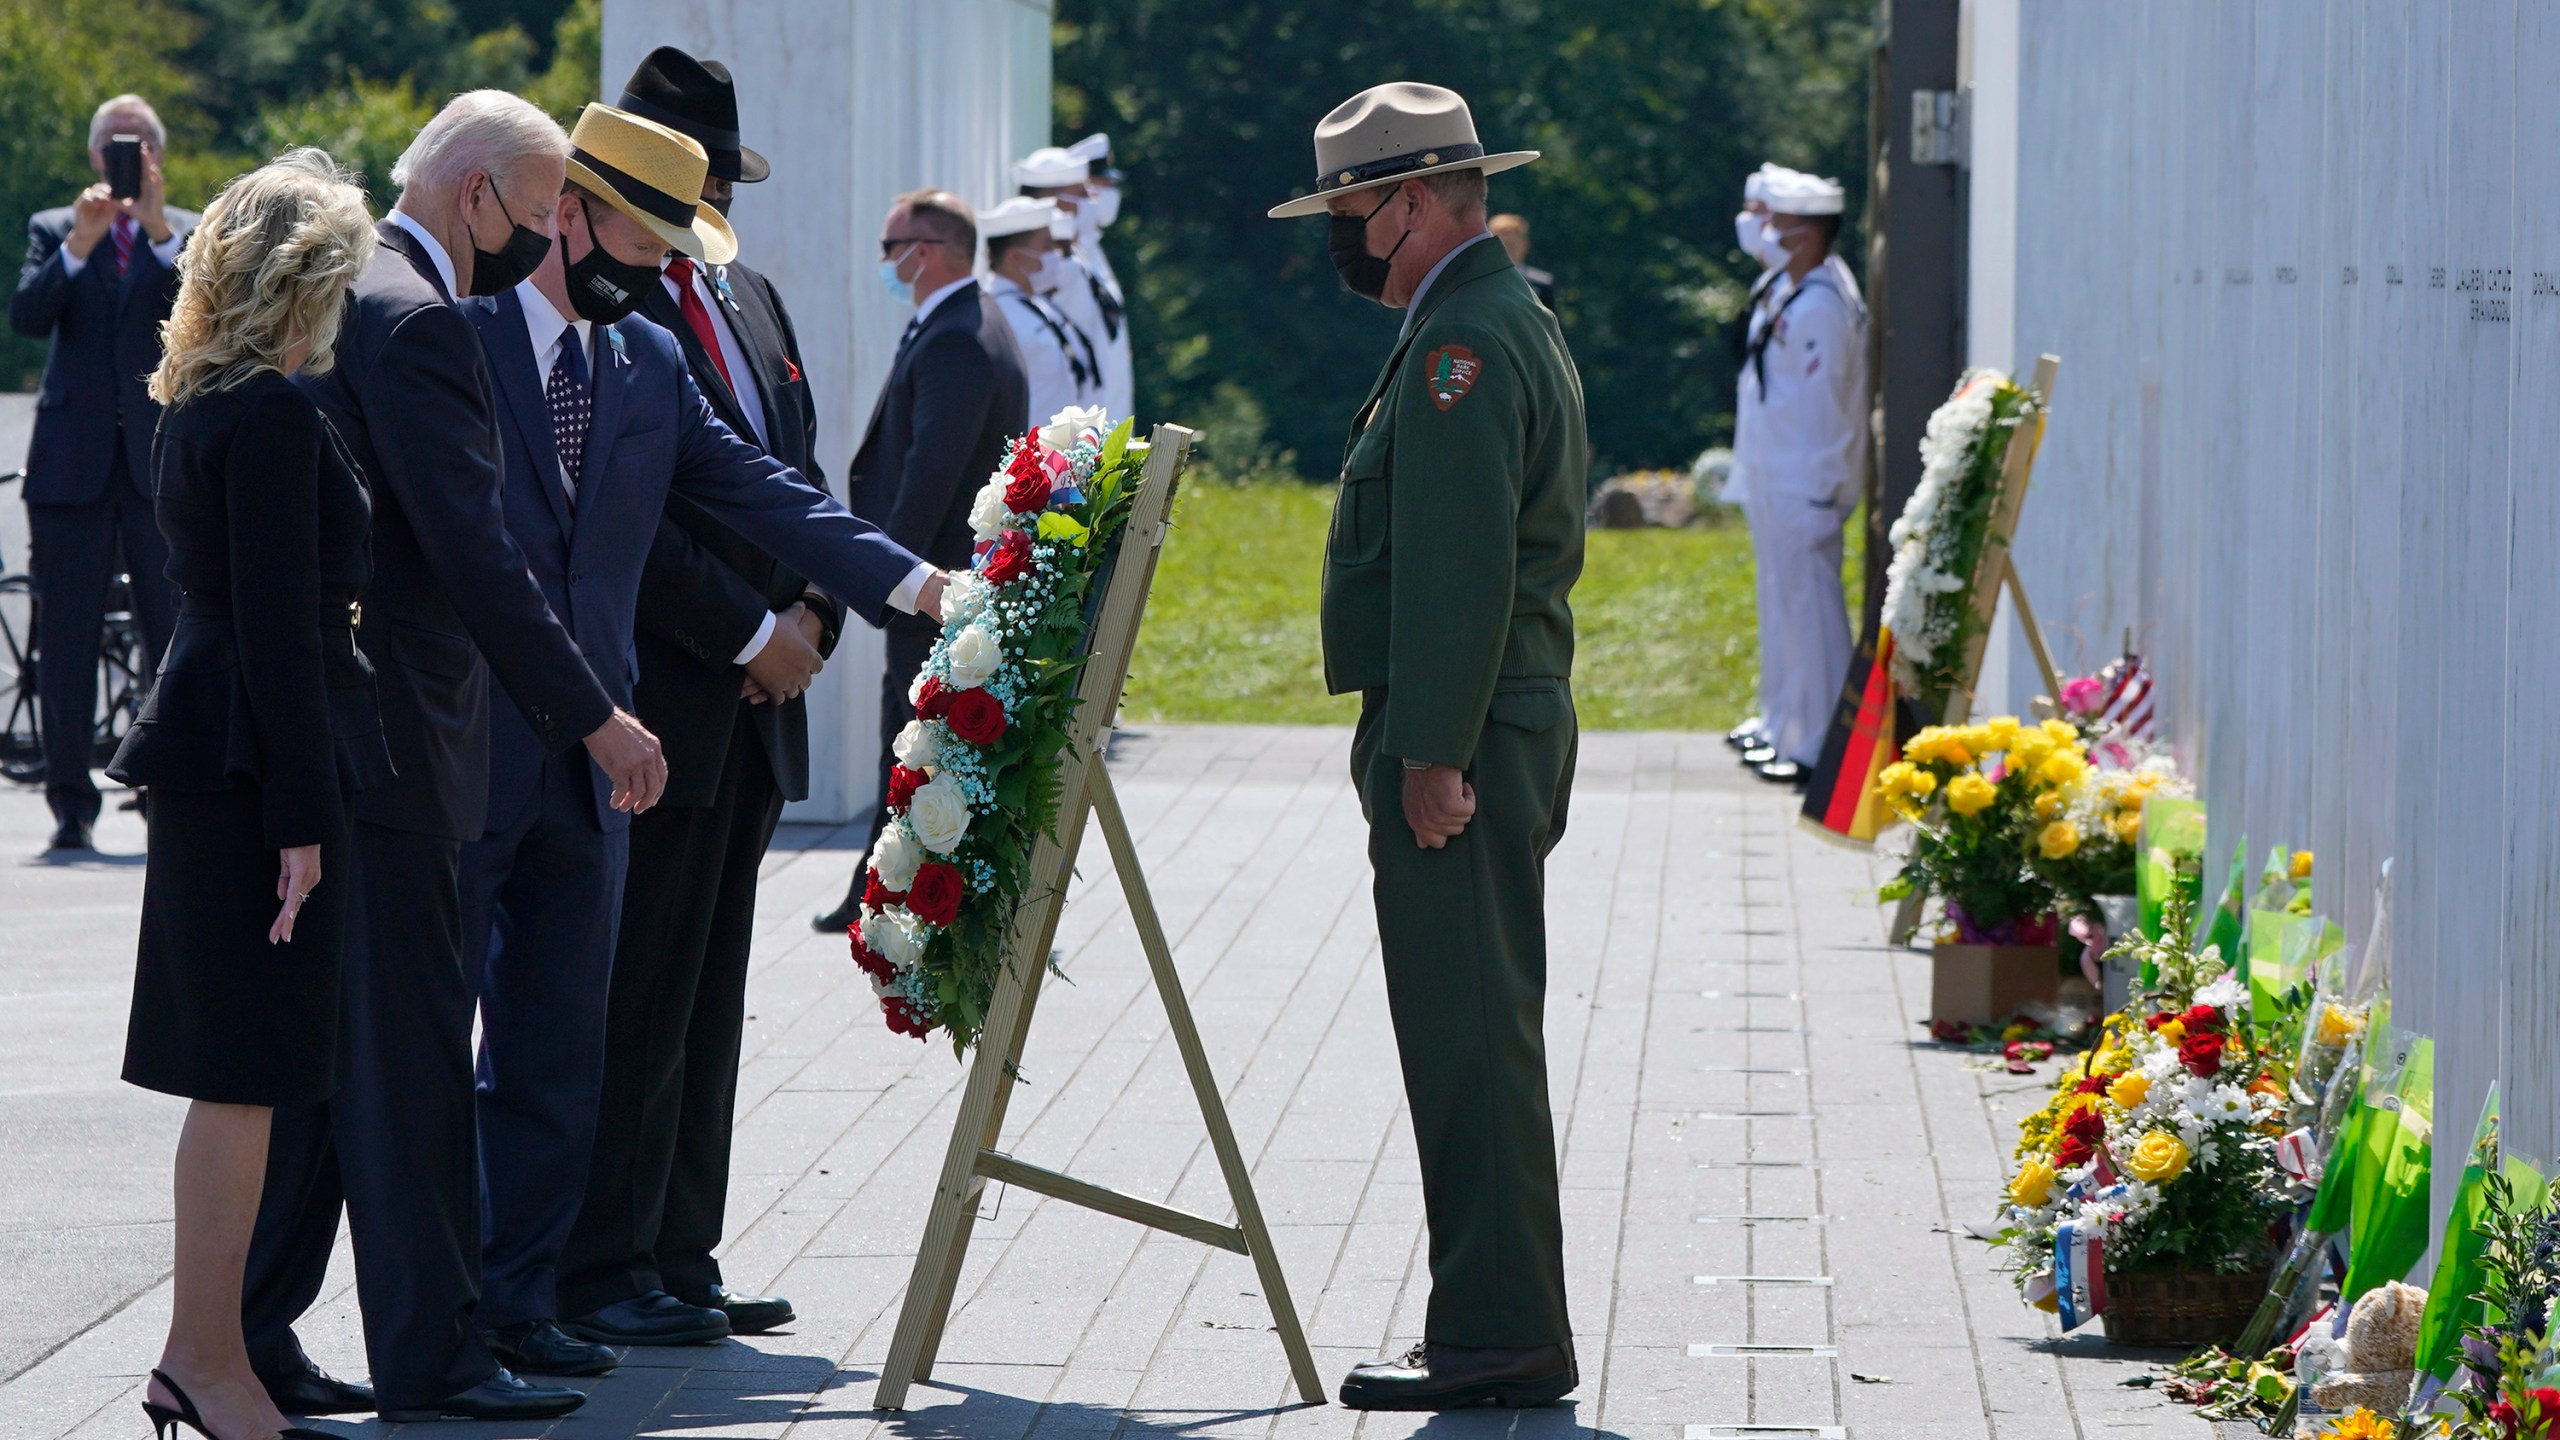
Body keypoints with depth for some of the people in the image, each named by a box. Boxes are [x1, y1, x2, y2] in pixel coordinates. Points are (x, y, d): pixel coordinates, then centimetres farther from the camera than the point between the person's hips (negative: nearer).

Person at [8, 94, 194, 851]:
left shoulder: (185, 235, 9)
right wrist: (77, 248, -21)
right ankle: (71, 802, 8)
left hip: (162, 460, -1)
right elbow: (26, 316, -6)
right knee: (67, 639, 2)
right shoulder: (52, 230, 11)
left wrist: (160, 232, -23)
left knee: (178, 634, -5)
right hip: (73, 461, 1)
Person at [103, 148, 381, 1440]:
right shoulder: (272, 414, -16)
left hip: (212, 761, 10)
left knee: (241, 1075, 13)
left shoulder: (199, 407, 14)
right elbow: (277, 626, -18)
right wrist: (301, 817, -18)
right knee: (247, 1073, -4)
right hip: (254, 767, -10)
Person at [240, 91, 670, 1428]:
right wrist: (594, 717, -17)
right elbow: (474, 553, -21)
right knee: (407, 1053, -5)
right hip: (385, 741, -10)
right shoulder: (412, 323, -16)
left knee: (322, 1048, 13)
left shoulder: (355, 300, 15)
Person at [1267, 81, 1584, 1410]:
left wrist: (1433, 753, -23)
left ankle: (1502, 1336, -8)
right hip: (1497, 728, 11)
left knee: (1469, 1038, -9)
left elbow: (1459, 567, -22)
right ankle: (1502, 1329, 17)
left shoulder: (1464, 343, -15)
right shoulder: (1502, 319, 20)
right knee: (1475, 1035, 13)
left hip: (1458, 741, -11)